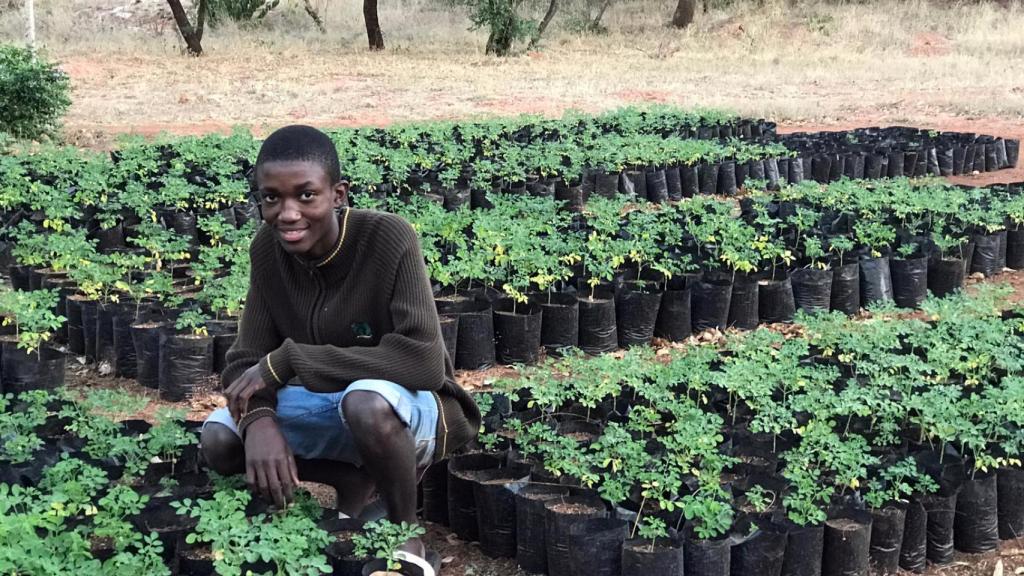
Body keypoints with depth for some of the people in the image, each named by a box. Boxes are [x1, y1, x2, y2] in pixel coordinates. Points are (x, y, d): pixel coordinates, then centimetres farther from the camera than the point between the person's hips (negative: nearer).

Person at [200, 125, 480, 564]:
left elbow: (424, 360, -34)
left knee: (365, 400, -38)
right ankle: (356, 482, 6)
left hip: (406, 409, -5)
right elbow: (246, 361, -9)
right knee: (218, 439, -14)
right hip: (330, 409, 6)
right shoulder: (269, 248, -10)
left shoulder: (388, 239, -26)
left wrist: (288, 359, -32)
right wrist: (259, 419, -33)